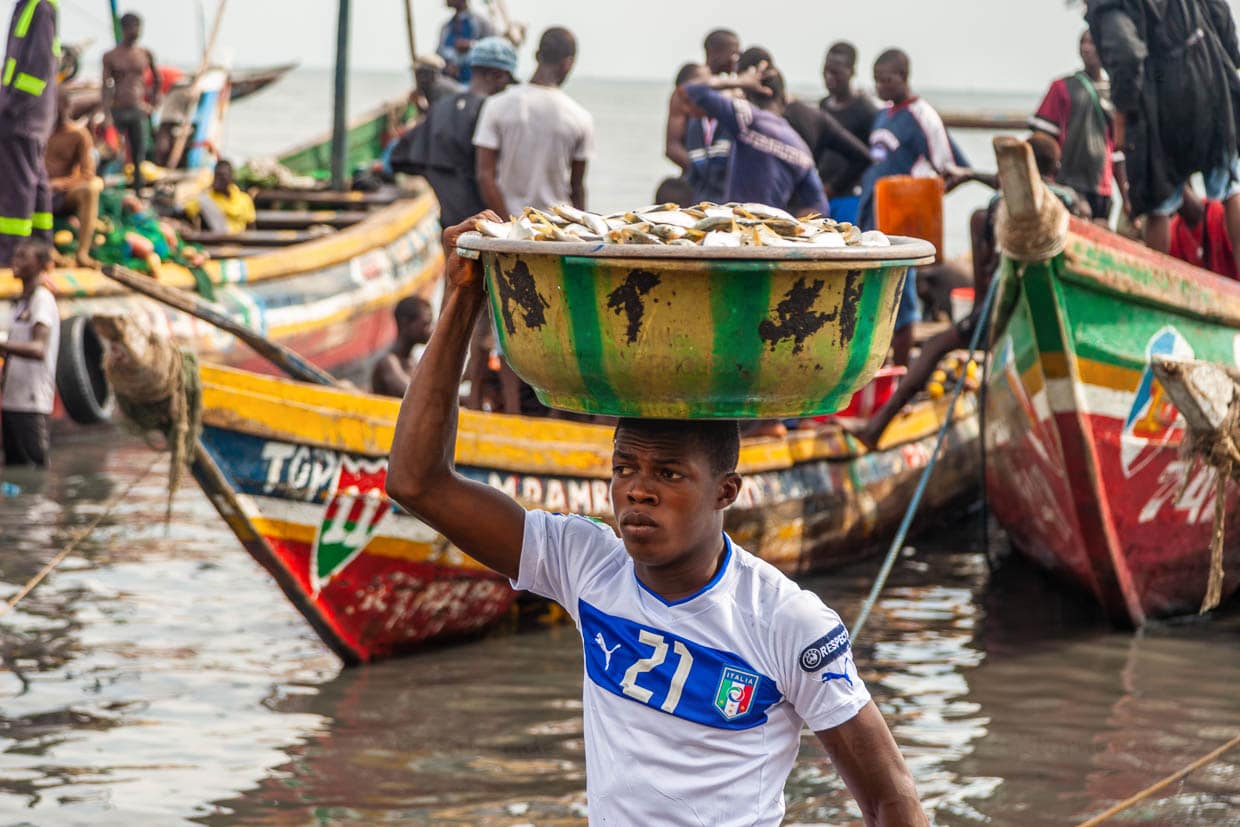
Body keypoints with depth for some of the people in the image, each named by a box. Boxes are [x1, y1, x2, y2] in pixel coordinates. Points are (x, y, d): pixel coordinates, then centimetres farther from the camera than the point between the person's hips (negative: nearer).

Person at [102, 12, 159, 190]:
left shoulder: (145, 54, 7)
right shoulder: (111, 57, -1)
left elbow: (157, 79, 21)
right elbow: (106, 86, -7)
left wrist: (154, 101, 13)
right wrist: (107, 114, -17)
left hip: (140, 110, 2)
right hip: (118, 111, -2)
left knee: (140, 154, -2)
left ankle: (139, 188, 1)